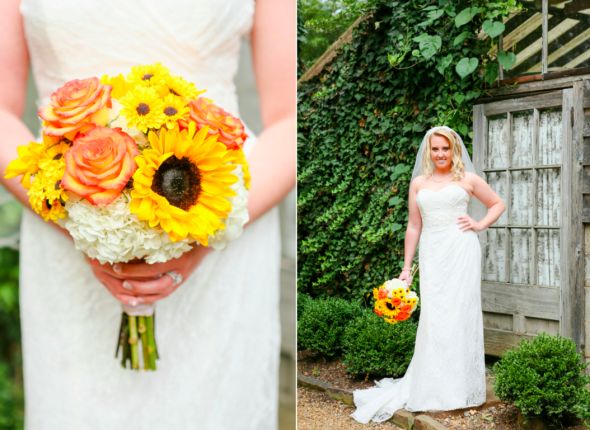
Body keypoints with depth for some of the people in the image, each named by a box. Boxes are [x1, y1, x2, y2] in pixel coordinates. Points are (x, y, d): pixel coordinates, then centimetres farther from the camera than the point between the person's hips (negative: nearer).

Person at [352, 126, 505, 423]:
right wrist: (406, 268, 10)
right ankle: (432, 390, 6)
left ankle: (460, 389, 5)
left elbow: (497, 204, 19)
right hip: (432, 254, 2)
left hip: (461, 251, -2)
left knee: (460, 315, -3)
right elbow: (414, 227, 13)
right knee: (433, 319, -2)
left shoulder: (467, 179, 8)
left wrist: (480, 225, 2)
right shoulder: (418, 183, 13)